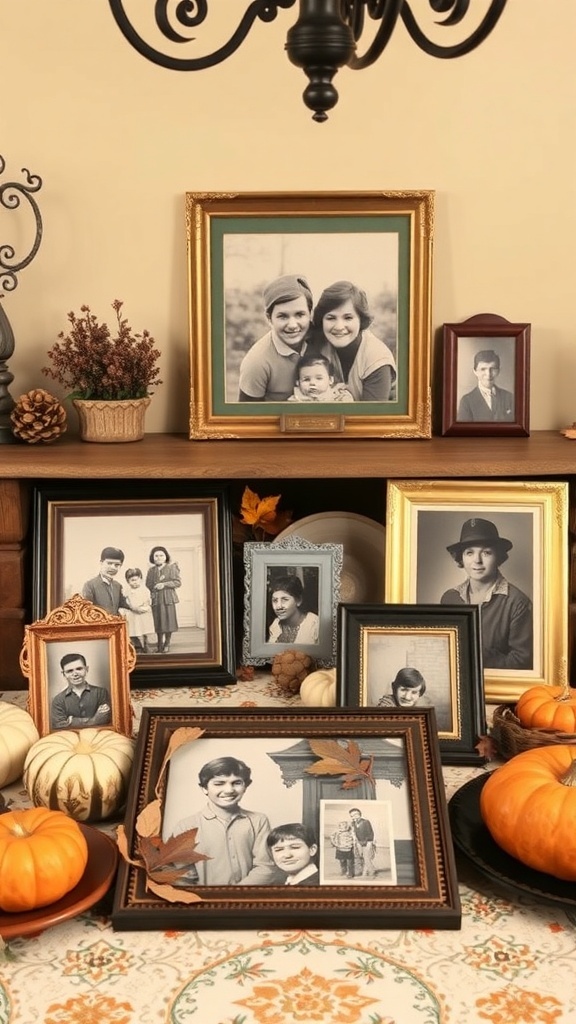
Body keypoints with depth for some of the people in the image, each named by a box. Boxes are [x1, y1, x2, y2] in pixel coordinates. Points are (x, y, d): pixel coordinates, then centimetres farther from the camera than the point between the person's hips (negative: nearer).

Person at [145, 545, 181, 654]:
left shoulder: (172, 568, 2)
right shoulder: (151, 570, 13)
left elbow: (178, 582, -4)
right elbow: (148, 584, 14)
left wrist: (164, 584, -13)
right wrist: (155, 586, -6)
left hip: (168, 598, -3)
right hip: (156, 599, 3)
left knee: (168, 621, -2)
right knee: (158, 622, 3)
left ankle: (167, 644, 10)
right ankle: (160, 644, 14)